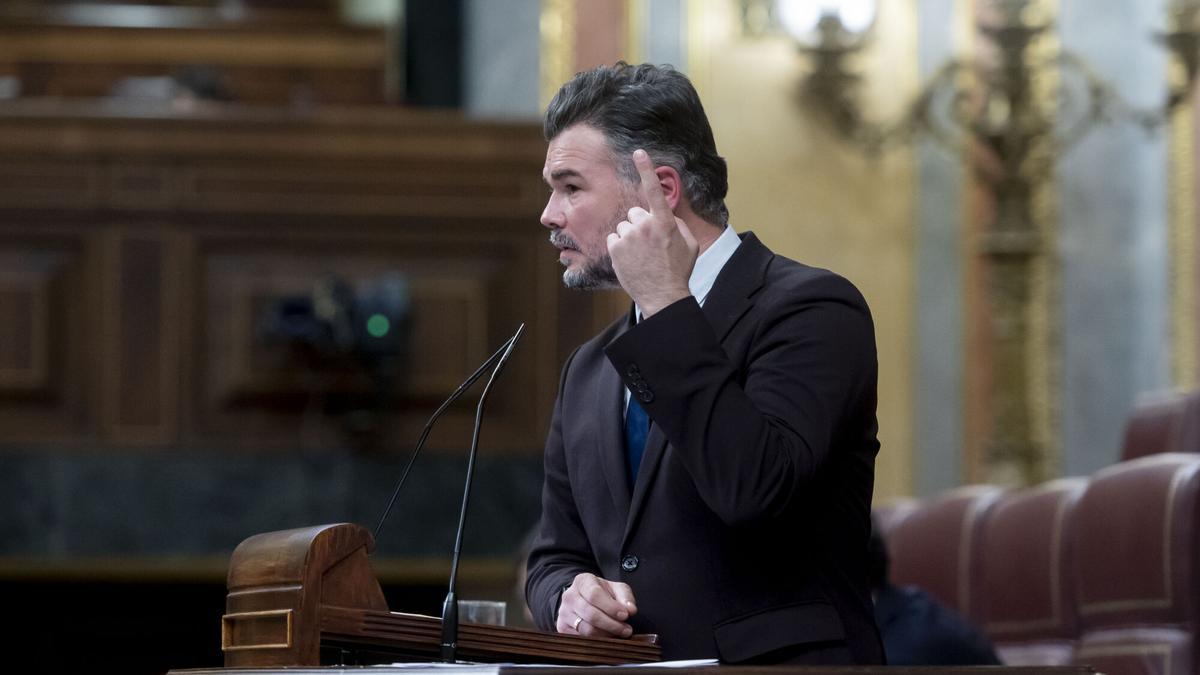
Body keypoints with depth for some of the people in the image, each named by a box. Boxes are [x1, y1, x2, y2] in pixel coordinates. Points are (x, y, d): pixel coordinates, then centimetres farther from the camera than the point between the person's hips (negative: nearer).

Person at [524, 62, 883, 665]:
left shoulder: (812, 310, -5)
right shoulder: (589, 372, 16)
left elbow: (753, 488, -20)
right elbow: (556, 556, 20)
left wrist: (668, 304, -15)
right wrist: (569, 593, -3)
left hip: (781, 662, -6)